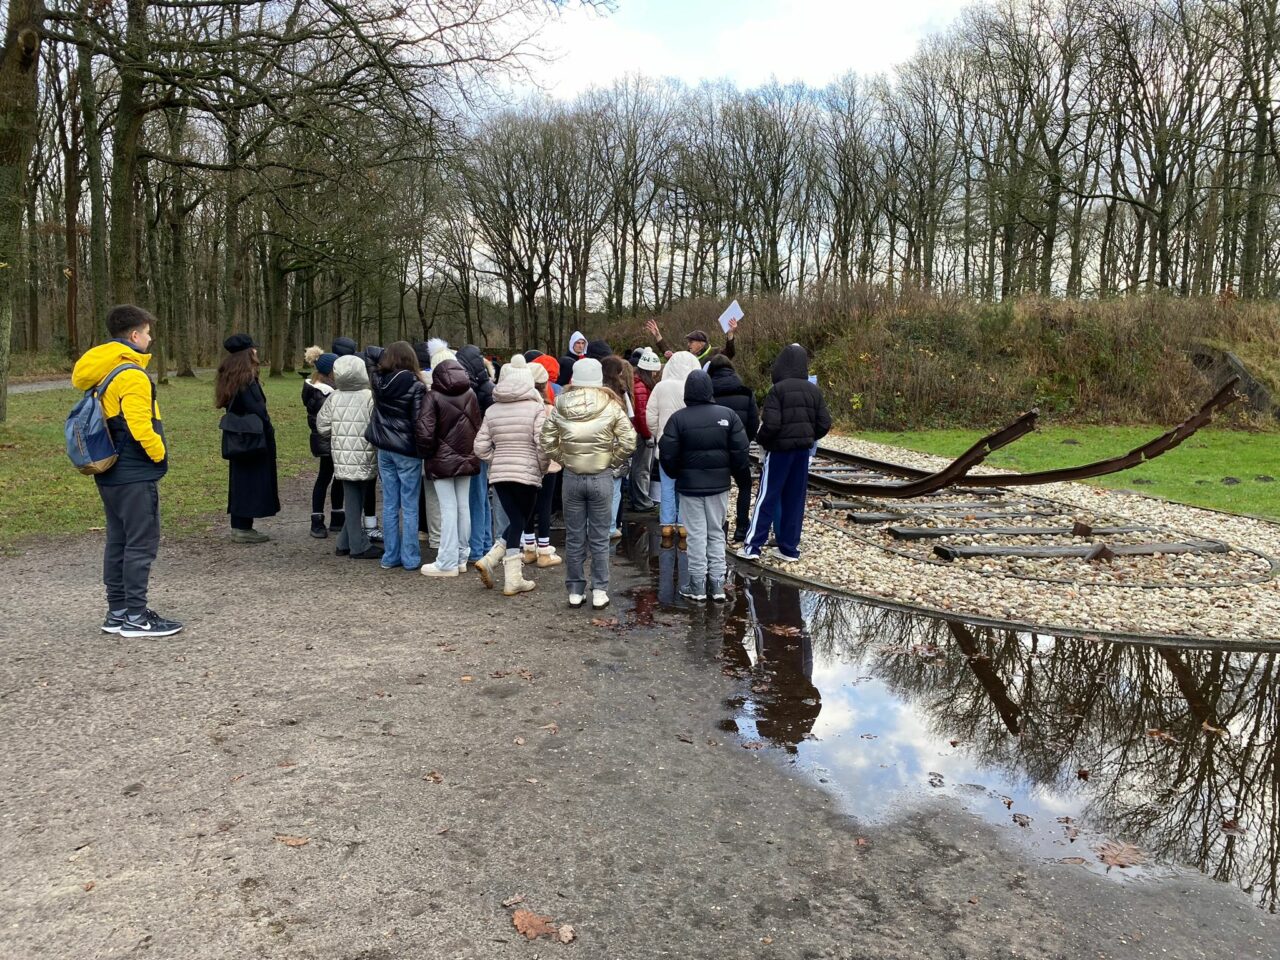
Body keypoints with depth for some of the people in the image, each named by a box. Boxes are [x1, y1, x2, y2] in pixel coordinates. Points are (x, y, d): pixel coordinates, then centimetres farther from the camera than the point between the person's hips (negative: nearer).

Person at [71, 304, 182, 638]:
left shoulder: (101, 374, 13)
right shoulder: (132, 375, -17)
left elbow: (107, 420, 17)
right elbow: (140, 426, -24)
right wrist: (159, 454, -9)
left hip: (110, 473, 10)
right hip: (135, 475, -10)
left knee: (118, 541, 14)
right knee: (142, 544, -3)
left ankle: (117, 612, 21)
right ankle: (135, 617, 1)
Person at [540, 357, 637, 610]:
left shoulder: (561, 407, -3)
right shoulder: (611, 407, -8)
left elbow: (547, 441, -2)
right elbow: (628, 441, -12)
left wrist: (564, 459, 9)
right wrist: (611, 460, 1)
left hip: (572, 478, 1)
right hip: (601, 478, -1)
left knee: (574, 538, 11)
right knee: (599, 538, 8)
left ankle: (575, 591, 19)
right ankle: (599, 592, 12)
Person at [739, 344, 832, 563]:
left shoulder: (778, 389, -14)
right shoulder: (814, 390, 4)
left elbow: (770, 424, -20)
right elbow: (824, 424, 5)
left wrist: (760, 439, -1)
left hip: (780, 449, -5)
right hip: (803, 451, 5)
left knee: (767, 497, 1)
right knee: (795, 499, 10)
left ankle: (752, 546, 2)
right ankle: (789, 548, 13)